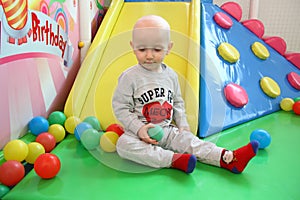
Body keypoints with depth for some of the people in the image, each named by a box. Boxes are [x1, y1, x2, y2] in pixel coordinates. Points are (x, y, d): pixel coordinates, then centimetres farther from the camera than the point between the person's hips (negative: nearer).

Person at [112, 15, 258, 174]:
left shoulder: (171, 75, 4)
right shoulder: (129, 77, -12)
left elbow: (177, 102, 16)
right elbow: (120, 107, -11)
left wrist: (182, 124, 4)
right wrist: (139, 128, -21)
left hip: (167, 130, 4)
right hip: (138, 132, -3)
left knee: (188, 139, -14)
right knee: (124, 144, -31)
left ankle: (228, 159, -19)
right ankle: (173, 159, -35)